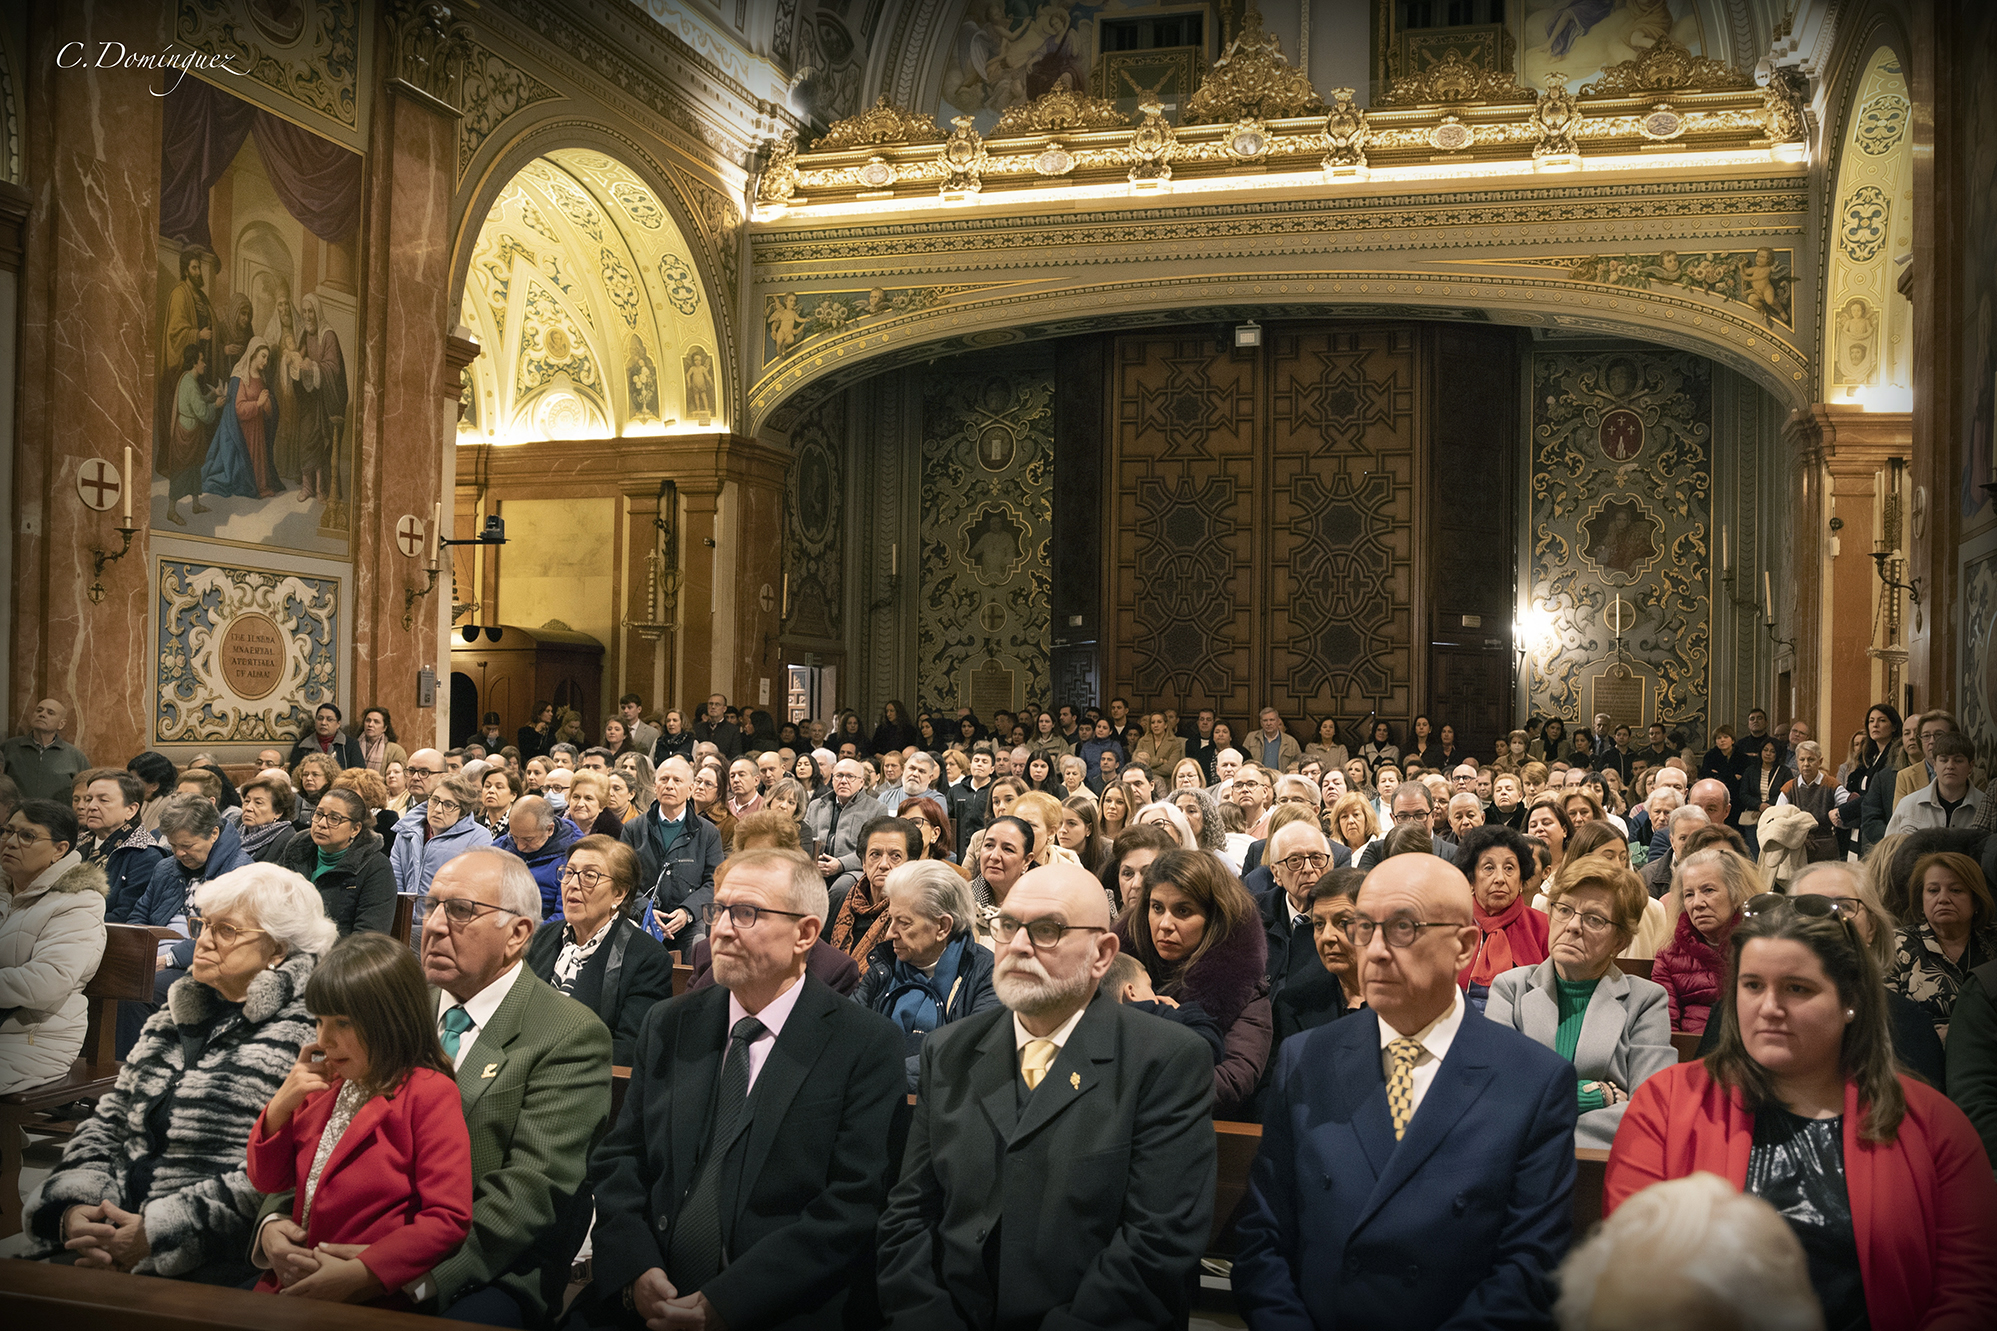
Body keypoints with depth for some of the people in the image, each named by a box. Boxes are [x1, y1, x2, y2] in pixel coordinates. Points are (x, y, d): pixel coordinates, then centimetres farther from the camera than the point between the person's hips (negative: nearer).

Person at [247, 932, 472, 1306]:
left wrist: (360, 1274, -20)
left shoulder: (430, 1093, -7)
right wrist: (281, 1105, 3)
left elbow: (449, 1219, -13)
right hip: (297, 1282, 6)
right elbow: (267, 1180, 20)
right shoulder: (324, 1083, 14)